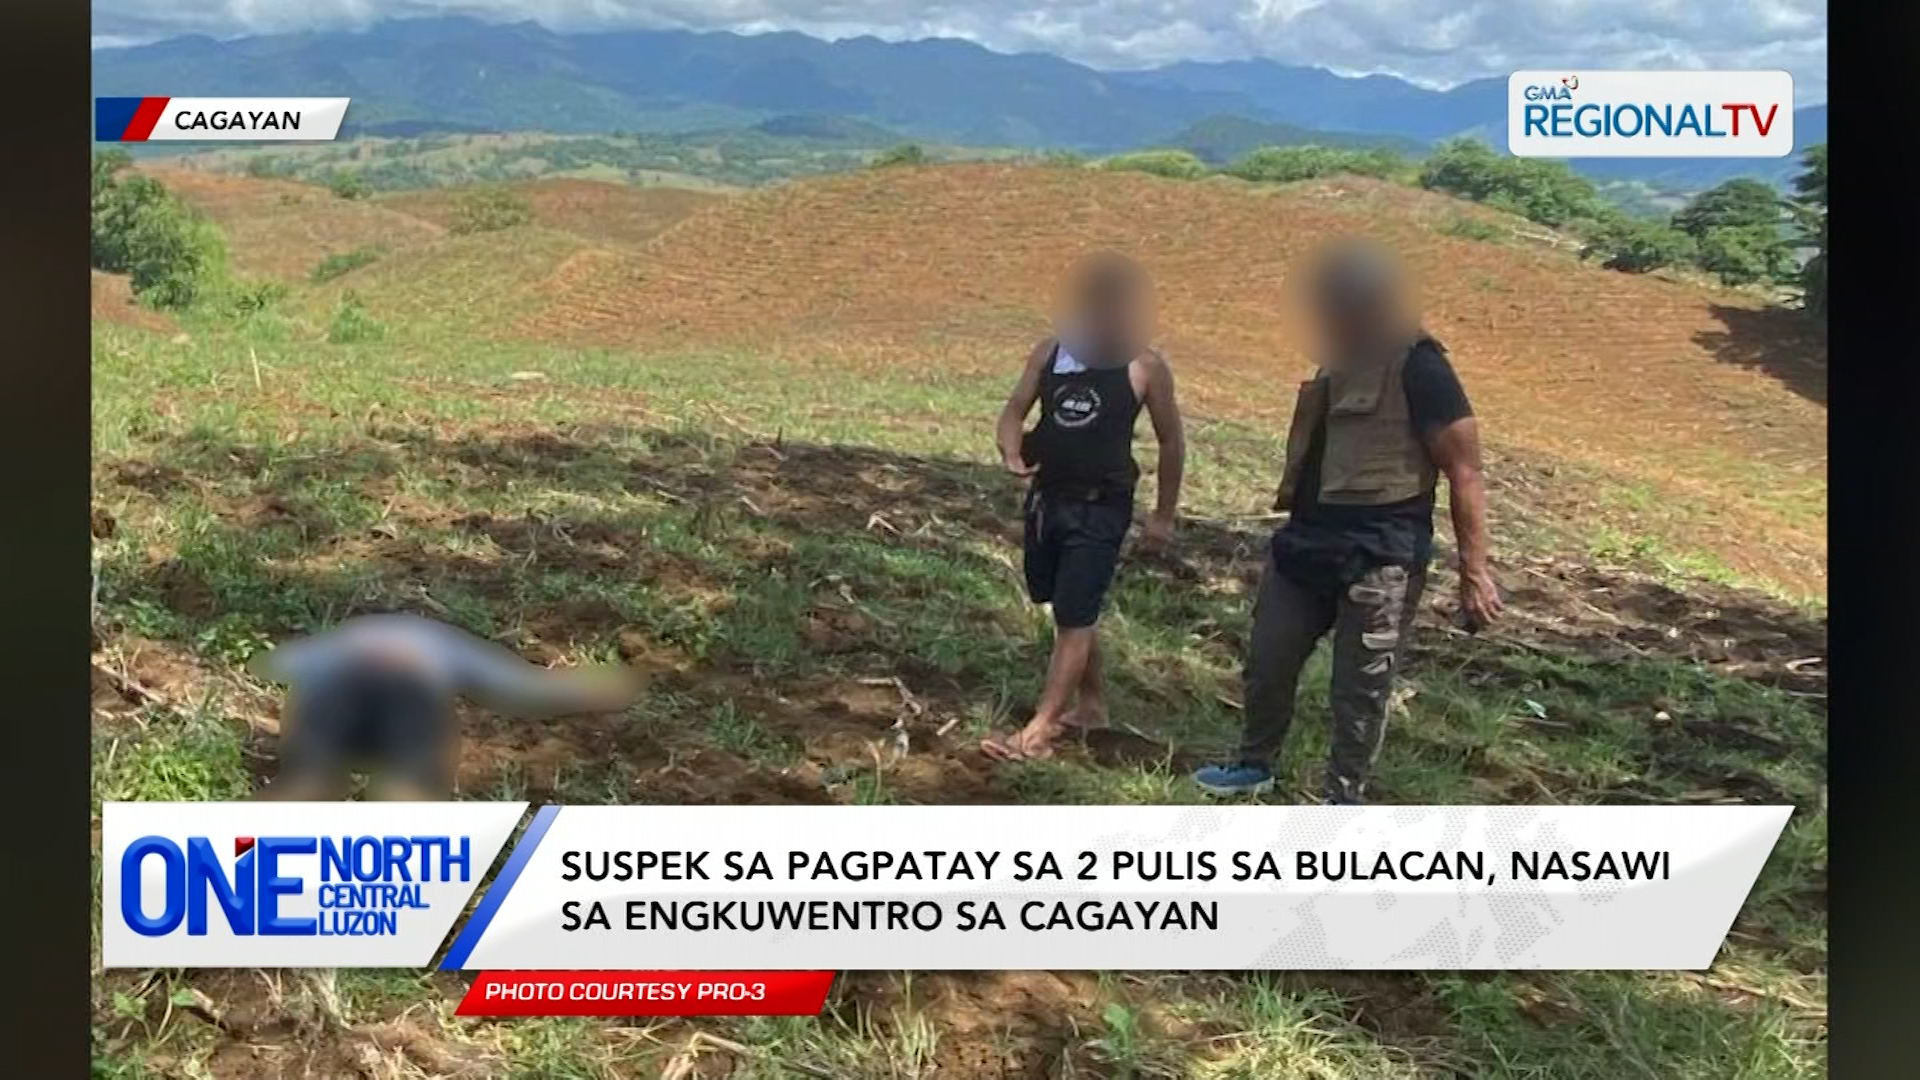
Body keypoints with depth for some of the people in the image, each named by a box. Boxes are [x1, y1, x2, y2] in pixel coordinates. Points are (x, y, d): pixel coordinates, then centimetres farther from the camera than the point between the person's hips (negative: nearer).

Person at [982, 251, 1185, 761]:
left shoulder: (1144, 366, -9)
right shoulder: (1049, 352, 0)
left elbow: (1171, 441, 0)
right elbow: (1015, 410, 6)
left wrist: (1164, 514, 4)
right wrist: (1011, 452, -17)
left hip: (1101, 511, -5)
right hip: (1045, 499, 5)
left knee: (1073, 619, -5)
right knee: (1070, 611, 18)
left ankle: (1037, 731, -2)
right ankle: (1091, 703, 36)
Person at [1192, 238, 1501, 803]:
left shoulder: (1418, 368, -15)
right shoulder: (1341, 360, 11)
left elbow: (1465, 475, -16)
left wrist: (1474, 574, -18)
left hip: (1381, 559, -8)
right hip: (1306, 542, 8)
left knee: (1361, 689, 4)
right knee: (1267, 661, 16)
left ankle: (1343, 801, 19)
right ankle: (1254, 765, 36)